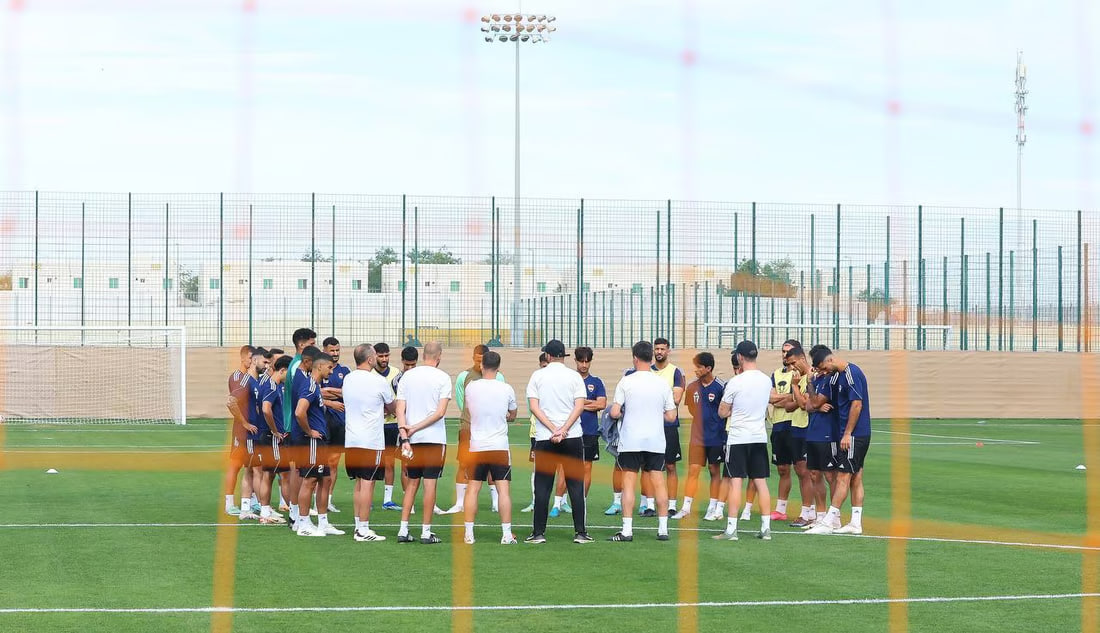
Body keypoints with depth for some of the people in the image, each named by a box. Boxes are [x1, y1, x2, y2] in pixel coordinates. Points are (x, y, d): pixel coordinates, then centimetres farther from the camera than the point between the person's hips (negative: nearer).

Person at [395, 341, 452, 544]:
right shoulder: (442, 378, -5)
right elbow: (440, 412, -13)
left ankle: (403, 530, 7)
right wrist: (416, 428, -9)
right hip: (434, 438, -4)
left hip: (411, 439, 4)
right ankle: (426, 532, 0)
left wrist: (404, 437, -6)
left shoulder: (407, 376, 5)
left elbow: (400, 409, -2)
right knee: (430, 483, 0)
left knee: (412, 483, 12)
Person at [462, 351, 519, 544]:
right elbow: (512, 416, 13)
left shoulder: (470, 387, -3)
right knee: (503, 489, 1)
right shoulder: (506, 389, -4)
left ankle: (469, 534, 4)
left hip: (476, 447, 1)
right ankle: (506, 534, -1)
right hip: (500, 446, -1)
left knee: (473, 489, 6)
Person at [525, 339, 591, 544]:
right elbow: (579, 406, -7)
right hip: (573, 438, 0)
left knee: (542, 487, 4)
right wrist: (563, 430, -12)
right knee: (576, 486, 3)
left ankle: (539, 533, 3)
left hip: (544, 438, 0)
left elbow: (534, 407, -5)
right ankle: (580, 532, 0)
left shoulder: (537, 376, 3)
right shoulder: (574, 376, 3)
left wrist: (553, 430, -10)